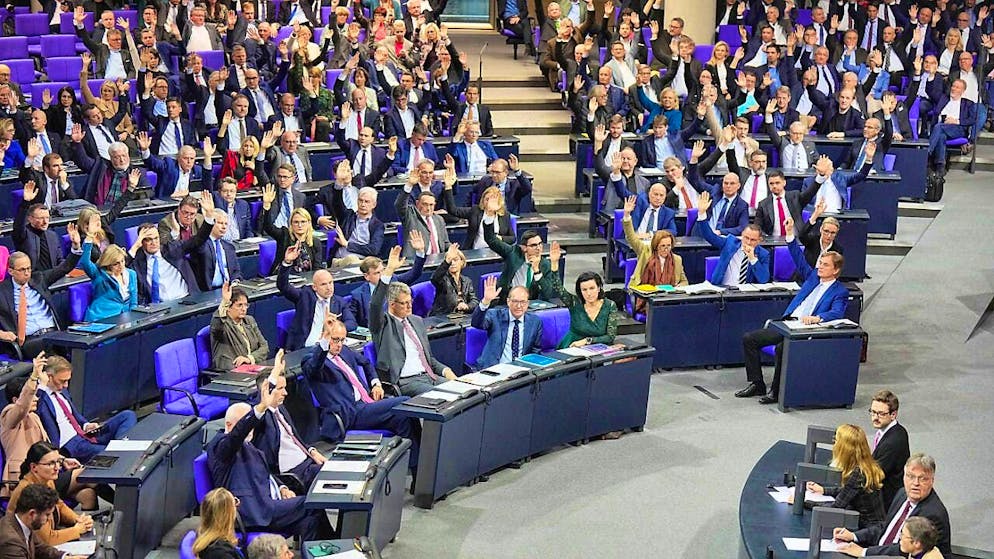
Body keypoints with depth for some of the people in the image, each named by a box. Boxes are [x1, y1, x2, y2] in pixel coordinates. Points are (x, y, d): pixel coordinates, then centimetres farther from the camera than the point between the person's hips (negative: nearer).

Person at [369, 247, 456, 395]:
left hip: (429, 375, 7)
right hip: (405, 381, -7)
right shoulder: (383, 324, 1)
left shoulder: (417, 321, 22)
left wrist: (445, 370, 6)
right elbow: (375, 305, -22)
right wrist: (389, 270, -29)